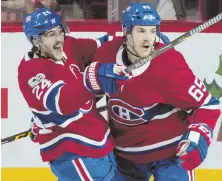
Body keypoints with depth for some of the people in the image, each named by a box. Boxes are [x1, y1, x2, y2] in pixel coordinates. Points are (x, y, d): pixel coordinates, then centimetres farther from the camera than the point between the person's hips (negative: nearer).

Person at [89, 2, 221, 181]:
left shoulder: (169, 65, -25)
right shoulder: (106, 55, -13)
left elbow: (207, 104, -19)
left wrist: (197, 137, -30)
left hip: (170, 151, -5)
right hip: (125, 153, 5)